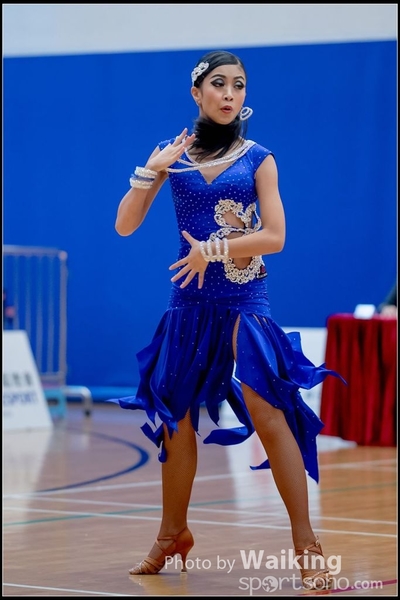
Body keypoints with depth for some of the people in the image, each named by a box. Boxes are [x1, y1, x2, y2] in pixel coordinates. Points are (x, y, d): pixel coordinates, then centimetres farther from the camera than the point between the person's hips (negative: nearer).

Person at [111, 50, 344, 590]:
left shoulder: (258, 159, 2)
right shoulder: (174, 154, 6)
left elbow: (275, 237, -6)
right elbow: (125, 226, 3)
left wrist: (214, 250, -16)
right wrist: (149, 173, -11)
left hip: (245, 303, -3)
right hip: (188, 302, 3)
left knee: (269, 415, -14)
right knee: (175, 418, 11)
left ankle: (306, 545, -11)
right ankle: (172, 535, 28)